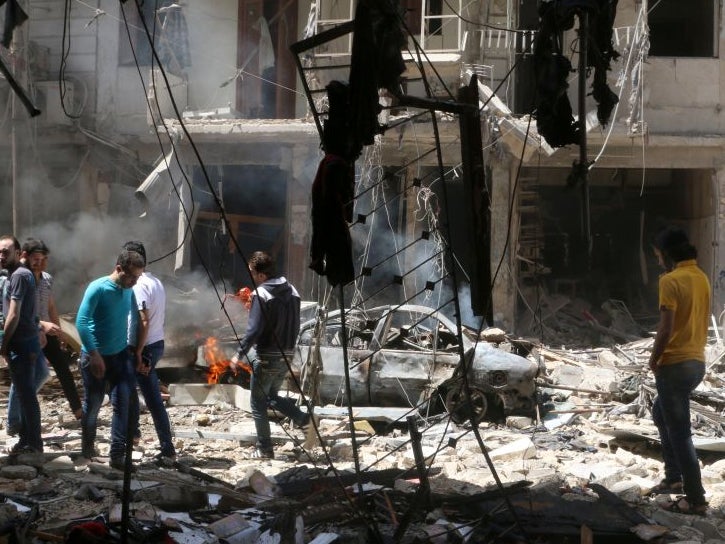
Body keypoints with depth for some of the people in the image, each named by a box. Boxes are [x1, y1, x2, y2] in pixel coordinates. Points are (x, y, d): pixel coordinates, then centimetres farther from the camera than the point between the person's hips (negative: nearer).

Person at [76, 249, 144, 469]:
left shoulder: (129, 291, 2)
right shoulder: (97, 289, -17)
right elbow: (81, 322, -21)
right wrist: (94, 355, -23)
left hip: (121, 354, 5)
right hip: (96, 356, -5)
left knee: (127, 401, -9)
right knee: (93, 403, 7)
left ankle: (118, 455, -8)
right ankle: (88, 445, 32)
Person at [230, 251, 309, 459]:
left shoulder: (261, 294, -14)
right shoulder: (291, 291, 8)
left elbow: (254, 329, -20)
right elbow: (296, 326, 12)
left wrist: (240, 354, -14)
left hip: (266, 357, -7)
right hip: (286, 356, 7)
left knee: (258, 404, 6)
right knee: (272, 396, 23)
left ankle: (264, 449, 8)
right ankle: (304, 419, 4)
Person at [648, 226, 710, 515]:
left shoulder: (671, 280, -18)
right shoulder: (701, 278, 9)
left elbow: (666, 329, -21)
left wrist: (654, 360, -6)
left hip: (675, 364, -9)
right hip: (697, 361, 9)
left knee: (680, 432, -2)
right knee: (661, 412, 27)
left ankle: (695, 499, 0)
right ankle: (674, 478, 29)